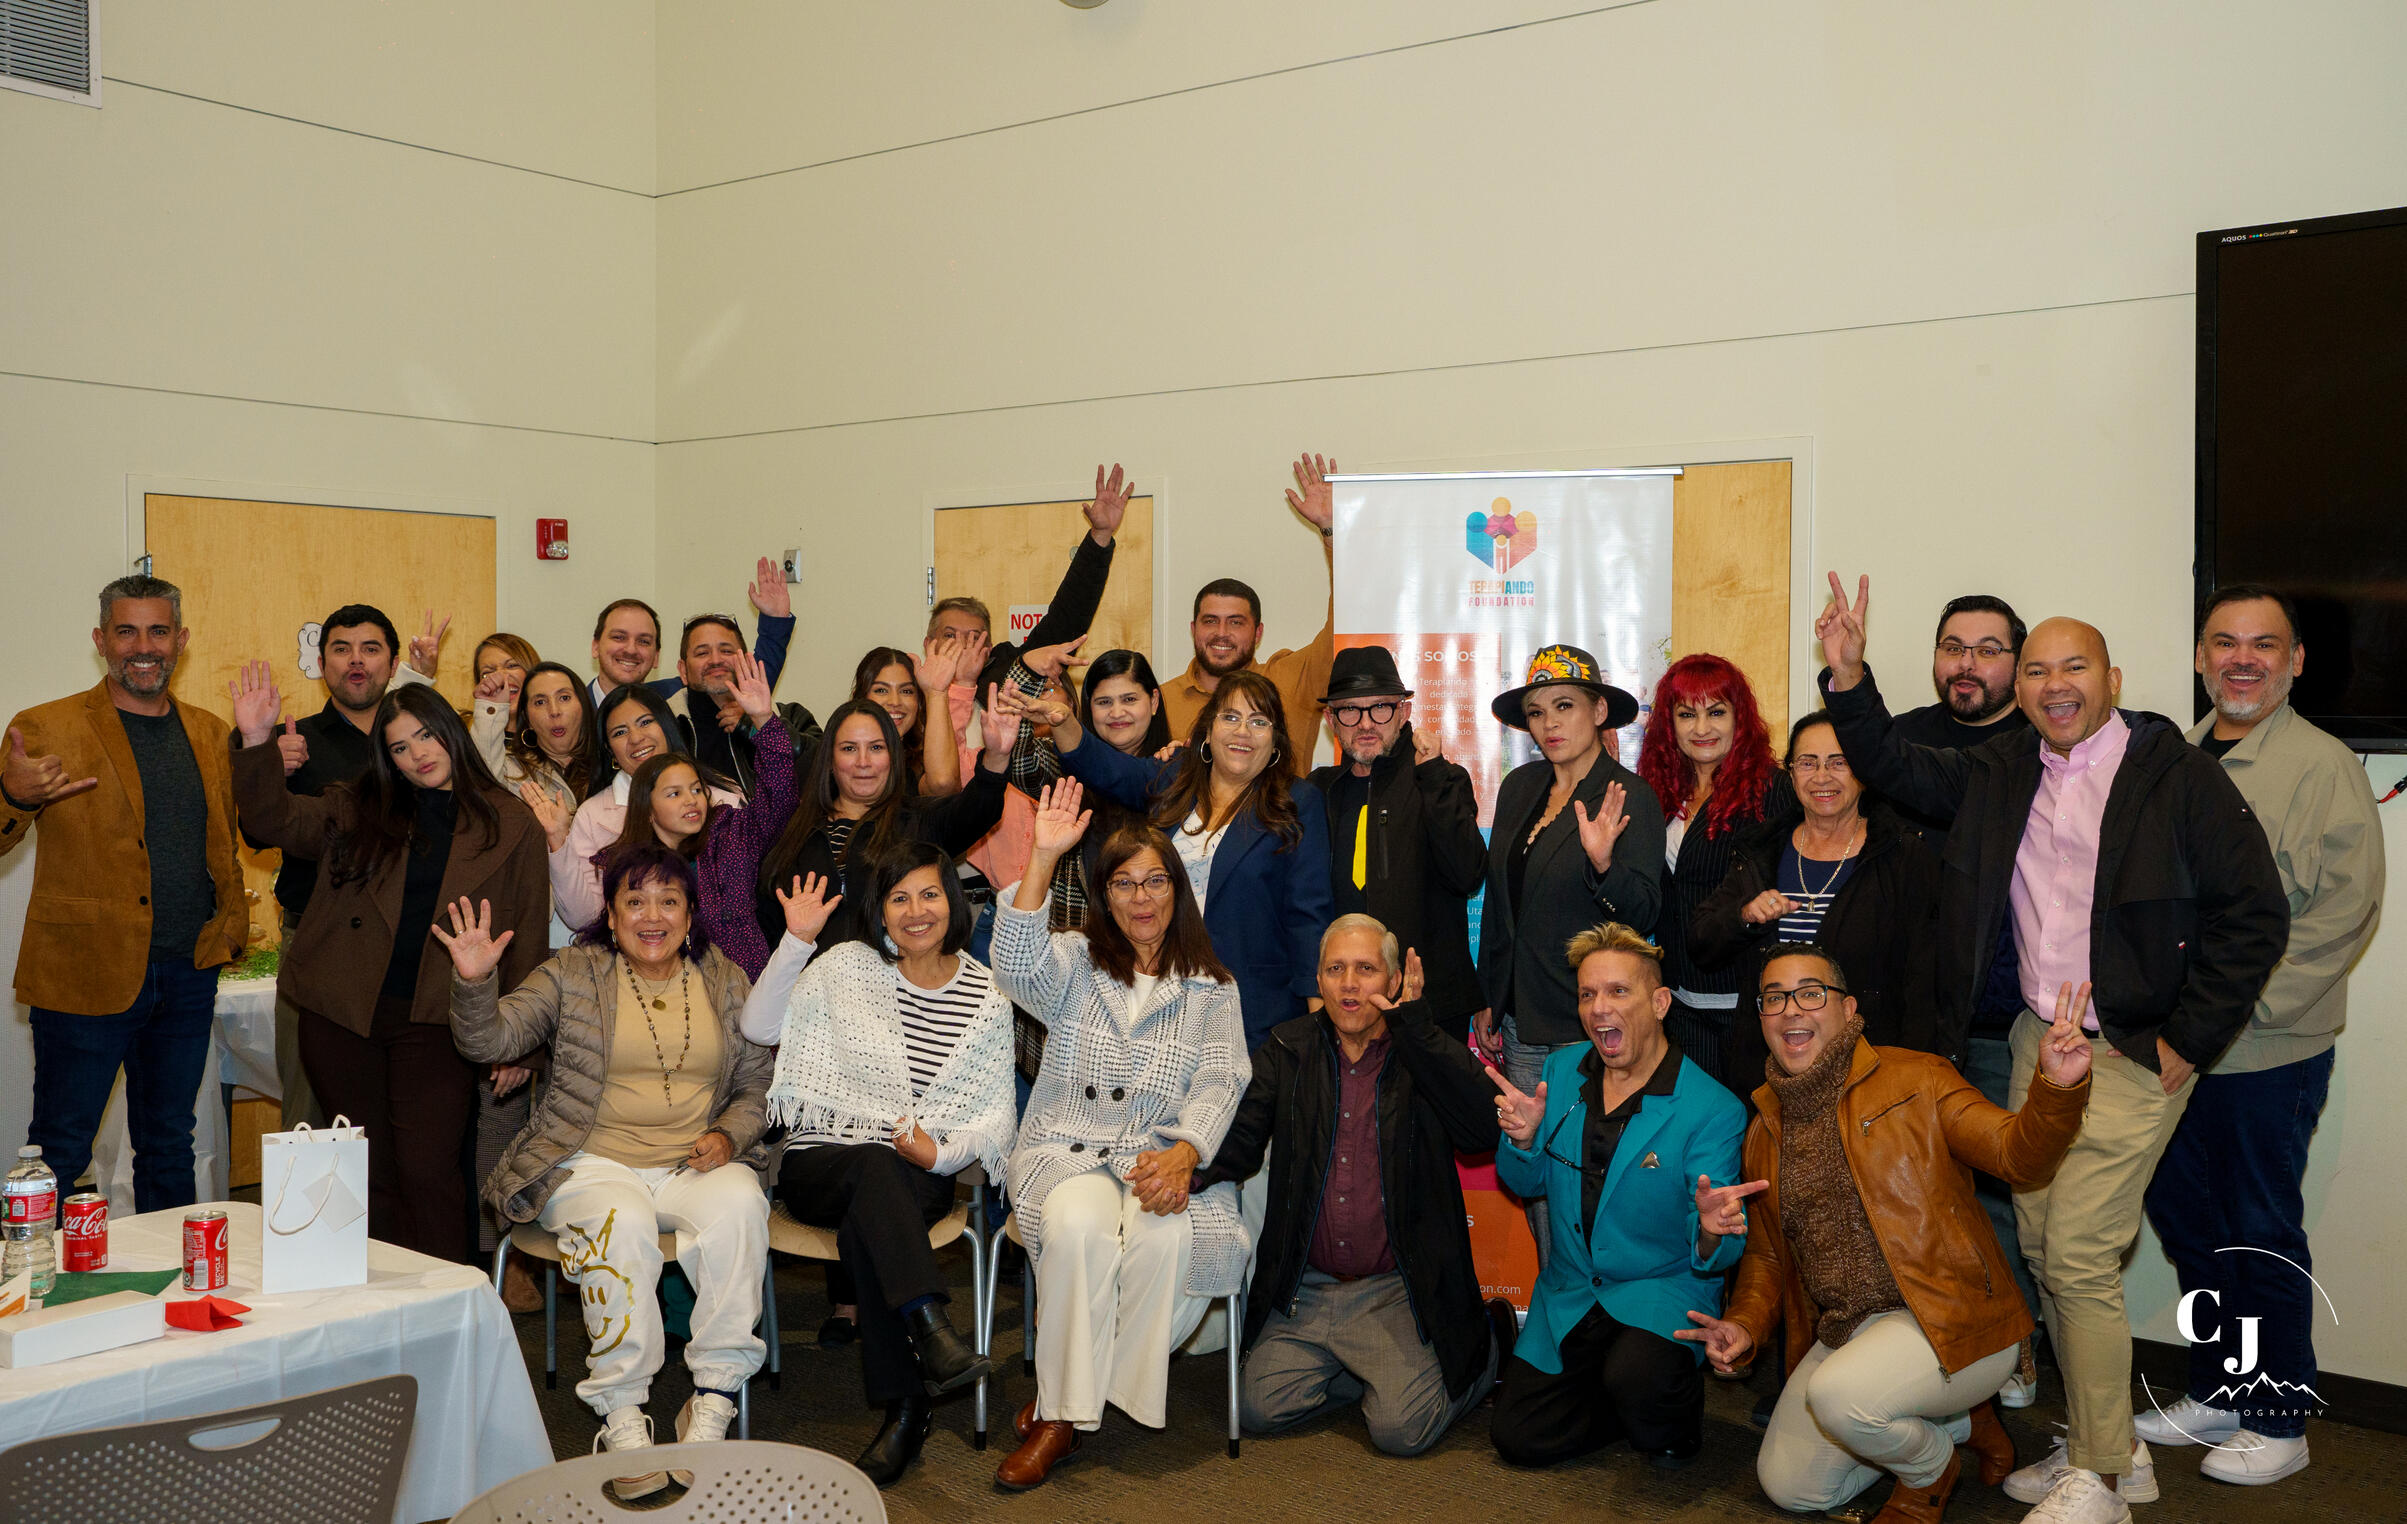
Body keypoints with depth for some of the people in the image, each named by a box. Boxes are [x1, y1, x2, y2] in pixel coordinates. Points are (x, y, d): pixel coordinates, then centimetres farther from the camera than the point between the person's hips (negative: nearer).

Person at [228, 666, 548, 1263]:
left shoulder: (513, 825, 3)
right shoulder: (359, 810, 12)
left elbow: (527, 939, 3)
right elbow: (275, 821, 6)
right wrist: (257, 742, -10)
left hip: (435, 1025, -3)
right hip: (341, 1016, 3)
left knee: (426, 1174, -8)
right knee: (373, 1177, 8)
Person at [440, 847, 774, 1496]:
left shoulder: (727, 984, 12)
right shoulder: (573, 975, 6)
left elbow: (756, 1088, 15)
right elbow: (488, 1040, -6)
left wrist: (727, 1135, -5)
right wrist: (474, 982, -25)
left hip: (693, 1165, 2)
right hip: (592, 1162, -2)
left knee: (740, 1203, -31)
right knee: (623, 1223, -35)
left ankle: (713, 1404, -25)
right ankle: (621, 1414, -25)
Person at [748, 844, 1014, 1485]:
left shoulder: (985, 996, 5)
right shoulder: (847, 966, 3)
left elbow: (999, 1112, 5)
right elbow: (759, 1027, -6)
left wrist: (942, 1153, -13)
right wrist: (796, 942, -15)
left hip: (920, 1175, 0)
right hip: (820, 1164, 0)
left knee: (863, 1228, -34)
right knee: (877, 1166, -36)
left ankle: (904, 1405, -30)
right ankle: (932, 1330, -48)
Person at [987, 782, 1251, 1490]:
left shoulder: (1212, 988, 13)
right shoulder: (1075, 962, 10)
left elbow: (1220, 1083, 1)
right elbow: (1019, 966, -13)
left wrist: (1183, 1153, -19)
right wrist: (1043, 858, -23)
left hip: (1163, 1156, 1)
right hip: (1067, 1150, 0)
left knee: (1165, 1236, -32)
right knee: (1078, 1225, -34)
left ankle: (1062, 1399, -13)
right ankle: (1062, 1416, -19)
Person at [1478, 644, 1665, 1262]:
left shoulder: (1629, 797, -8)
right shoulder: (1519, 788, 9)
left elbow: (1643, 911, -15)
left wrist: (1603, 863, -34)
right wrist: (1488, 1001, 18)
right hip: (1523, 1019, 6)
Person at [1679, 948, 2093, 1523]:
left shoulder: (1916, 1079, -6)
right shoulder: (1766, 1130, 10)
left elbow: (2018, 1154, -17)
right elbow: (1766, 1252, 18)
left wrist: (2057, 1087, -37)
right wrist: (1744, 1326, -1)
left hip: (1950, 1322, -7)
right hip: (1841, 1334, 7)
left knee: (1837, 1395, -33)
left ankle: (1930, 1467, 4)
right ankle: (1962, 1420, 20)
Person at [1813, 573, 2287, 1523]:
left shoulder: (2179, 775, -10)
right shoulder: (2001, 772, 8)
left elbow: (2254, 914, -9)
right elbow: (1895, 769, 12)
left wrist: (2188, 1042, -10)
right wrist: (1848, 678, -5)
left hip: (2132, 1053, -6)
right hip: (2036, 1041, 7)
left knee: (2078, 1255, -8)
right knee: (2041, 1247, 11)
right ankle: (2111, 1447, 27)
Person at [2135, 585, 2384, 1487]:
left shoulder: (2323, 768, -9)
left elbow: (2341, 913, -15)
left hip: (2268, 1050, -6)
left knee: (2263, 1234, 5)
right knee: (2184, 1217, 15)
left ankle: (2279, 1422, 21)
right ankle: (2213, 1395, 32)